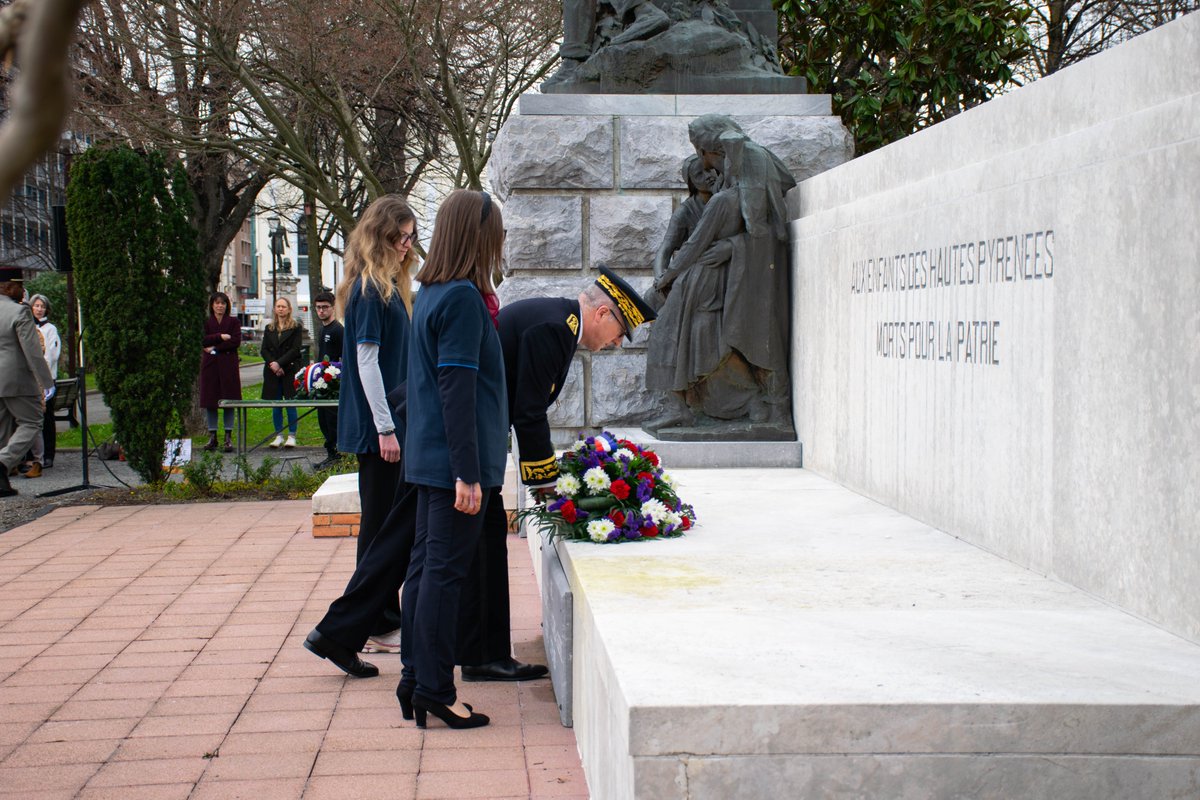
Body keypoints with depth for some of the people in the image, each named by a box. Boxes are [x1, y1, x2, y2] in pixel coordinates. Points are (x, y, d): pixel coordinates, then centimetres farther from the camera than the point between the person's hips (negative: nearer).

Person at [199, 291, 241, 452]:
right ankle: (212, 436, 7)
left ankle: (228, 437, 1)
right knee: (210, 401, 1)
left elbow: (236, 341, -7)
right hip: (210, 365, 1)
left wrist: (215, 348, -9)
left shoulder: (233, 321, 7)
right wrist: (220, 336, -15)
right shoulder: (205, 322, 10)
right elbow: (203, 340, -6)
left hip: (228, 365, -1)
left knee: (229, 401, -2)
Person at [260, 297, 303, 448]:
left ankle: (292, 436, 2)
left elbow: (295, 350, -7)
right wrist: (272, 364, -9)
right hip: (272, 372, 4)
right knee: (275, 405, 5)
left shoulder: (296, 327, 1)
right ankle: (278, 435, 11)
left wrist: (279, 363, -15)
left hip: (290, 371, -4)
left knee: (290, 404, -3)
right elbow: (264, 349, 7)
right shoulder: (269, 328, 14)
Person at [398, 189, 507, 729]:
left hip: (427, 457, 9)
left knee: (424, 566, 12)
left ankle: (414, 682, 20)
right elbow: (458, 390, -19)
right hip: (455, 460, -9)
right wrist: (468, 473, -19)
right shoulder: (464, 298, -15)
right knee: (445, 572, -4)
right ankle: (435, 690, 2)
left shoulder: (430, 294, 12)